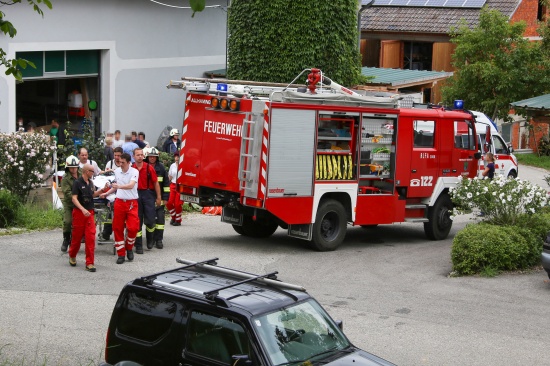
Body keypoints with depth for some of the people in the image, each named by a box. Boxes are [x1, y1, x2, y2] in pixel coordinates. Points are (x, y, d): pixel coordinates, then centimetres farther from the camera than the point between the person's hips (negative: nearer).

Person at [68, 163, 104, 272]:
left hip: (89, 213, 5)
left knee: (91, 237, -4)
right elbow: (74, 198, -15)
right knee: (77, 236, 7)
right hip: (79, 213, -5)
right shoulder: (77, 183, -10)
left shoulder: (90, 183, 11)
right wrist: (83, 209, -27)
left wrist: (102, 190, 11)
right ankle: (72, 256, 33)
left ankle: (89, 263, -2)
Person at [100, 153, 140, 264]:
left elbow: (131, 185, -26)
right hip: (119, 202, 4)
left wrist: (119, 186, -39)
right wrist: (106, 193, 15)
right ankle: (121, 254, 12)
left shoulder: (134, 172, -10)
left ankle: (129, 248, 14)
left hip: (131, 203, -4)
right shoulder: (117, 171, 7)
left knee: (133, 228, -12)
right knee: (118, 228, 3)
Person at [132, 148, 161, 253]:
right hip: (135, 195, 1)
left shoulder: (149, 168, -1)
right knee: (137, 221, 3)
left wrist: (158, 197, -1)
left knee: (150, 220, -4)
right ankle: (138, 245, 8)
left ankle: (150, 239, 24)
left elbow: (156, 183, 1)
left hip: (148, 194, -1)